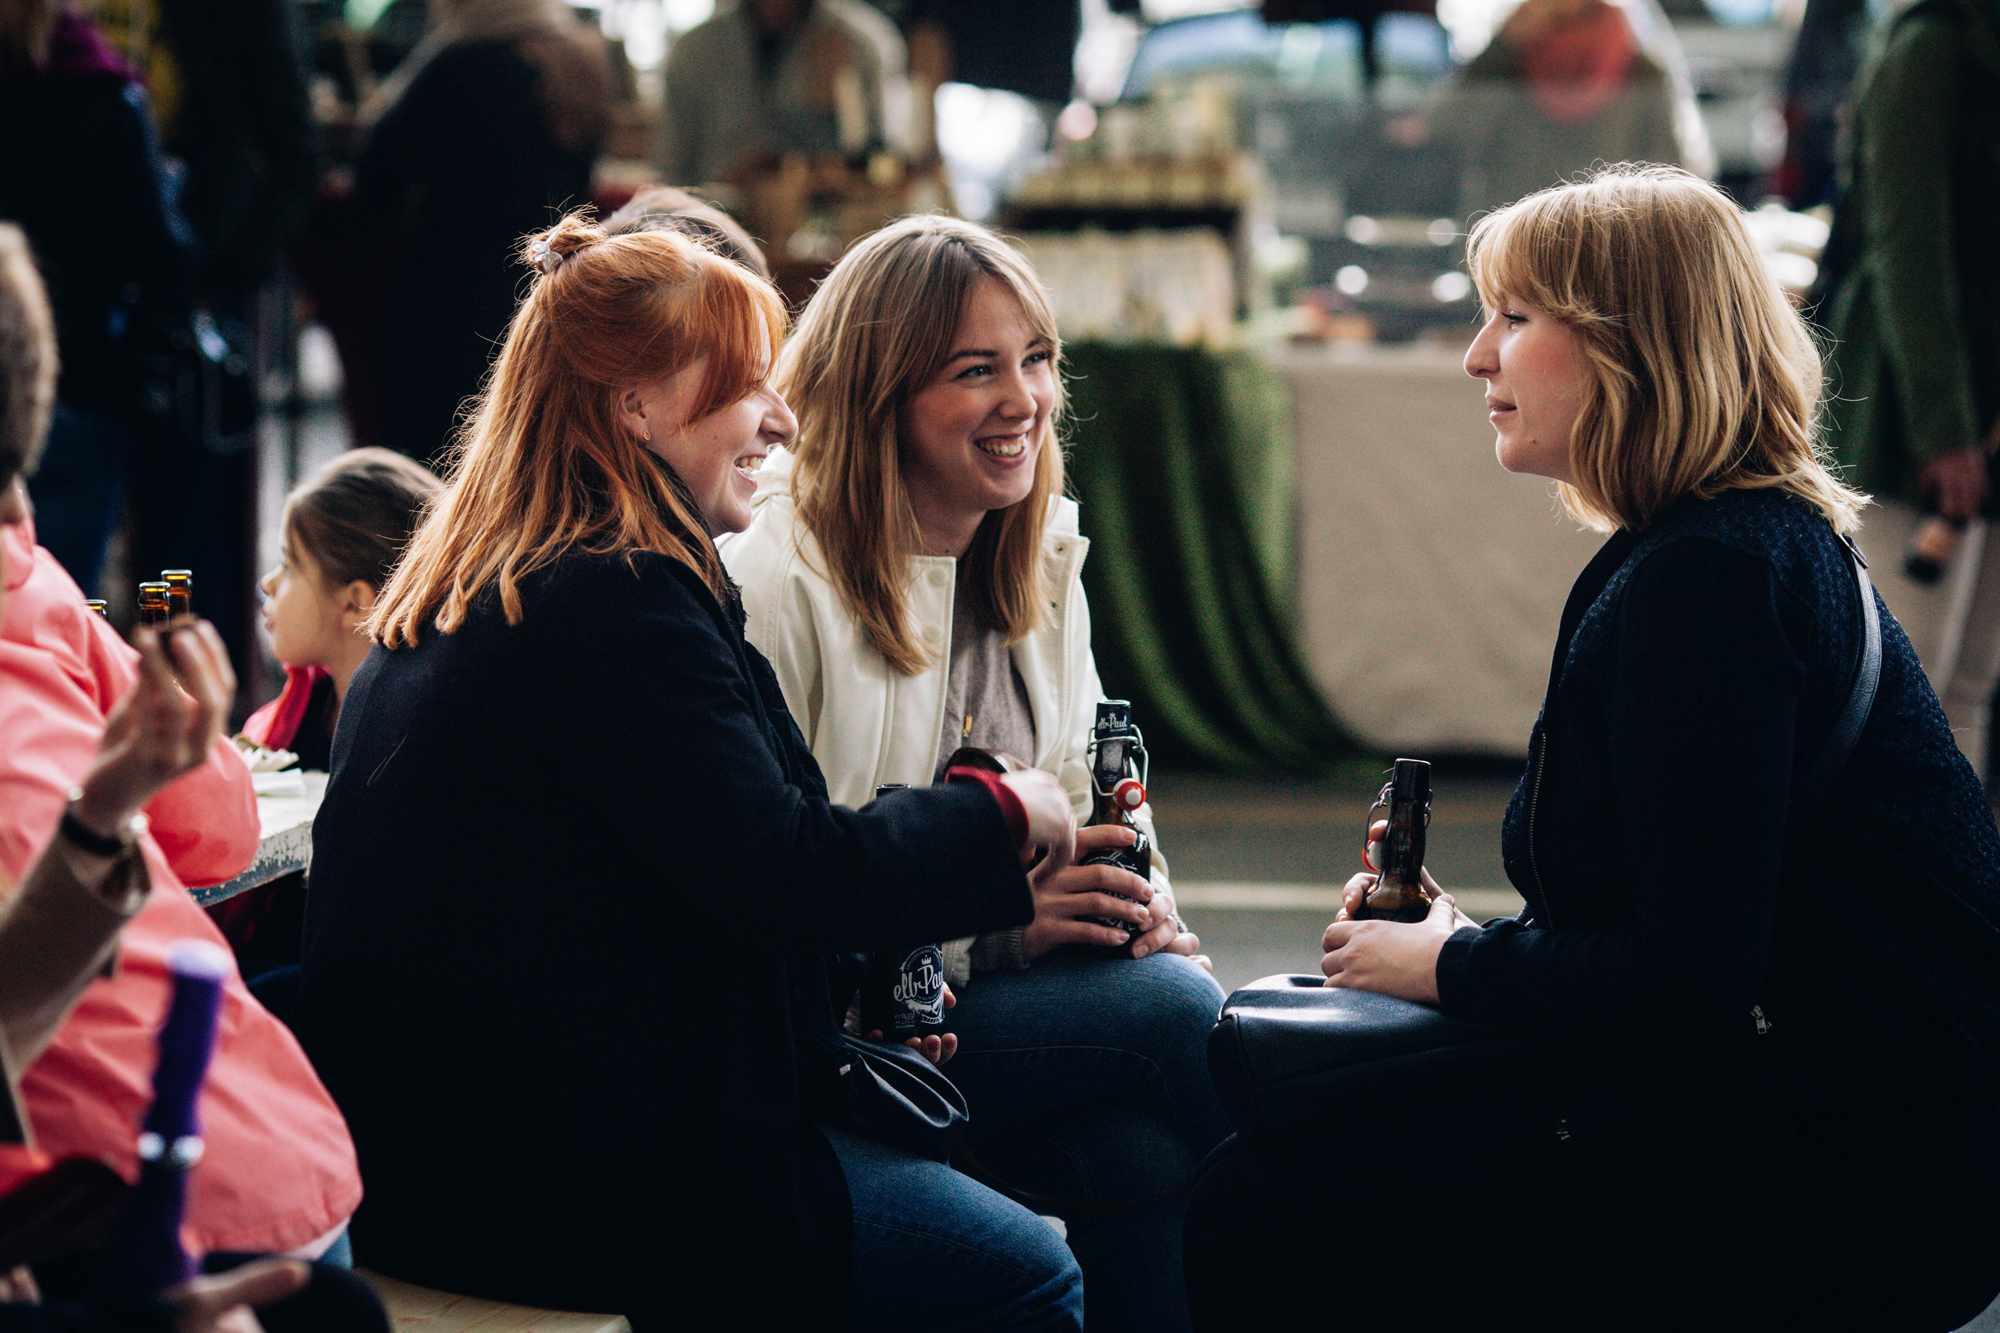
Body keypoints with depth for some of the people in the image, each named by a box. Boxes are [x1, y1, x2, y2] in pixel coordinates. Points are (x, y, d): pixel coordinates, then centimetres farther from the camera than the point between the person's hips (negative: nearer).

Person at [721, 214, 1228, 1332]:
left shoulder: (1043, 568, 13)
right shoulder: (775, 586, -11)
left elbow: (1086, 796, 19)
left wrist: (1136, 899, -4)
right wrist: (994, 908, -21)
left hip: (1003, 991, 6)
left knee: (1144, 1150, -26)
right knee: (1177, 1015, -25)